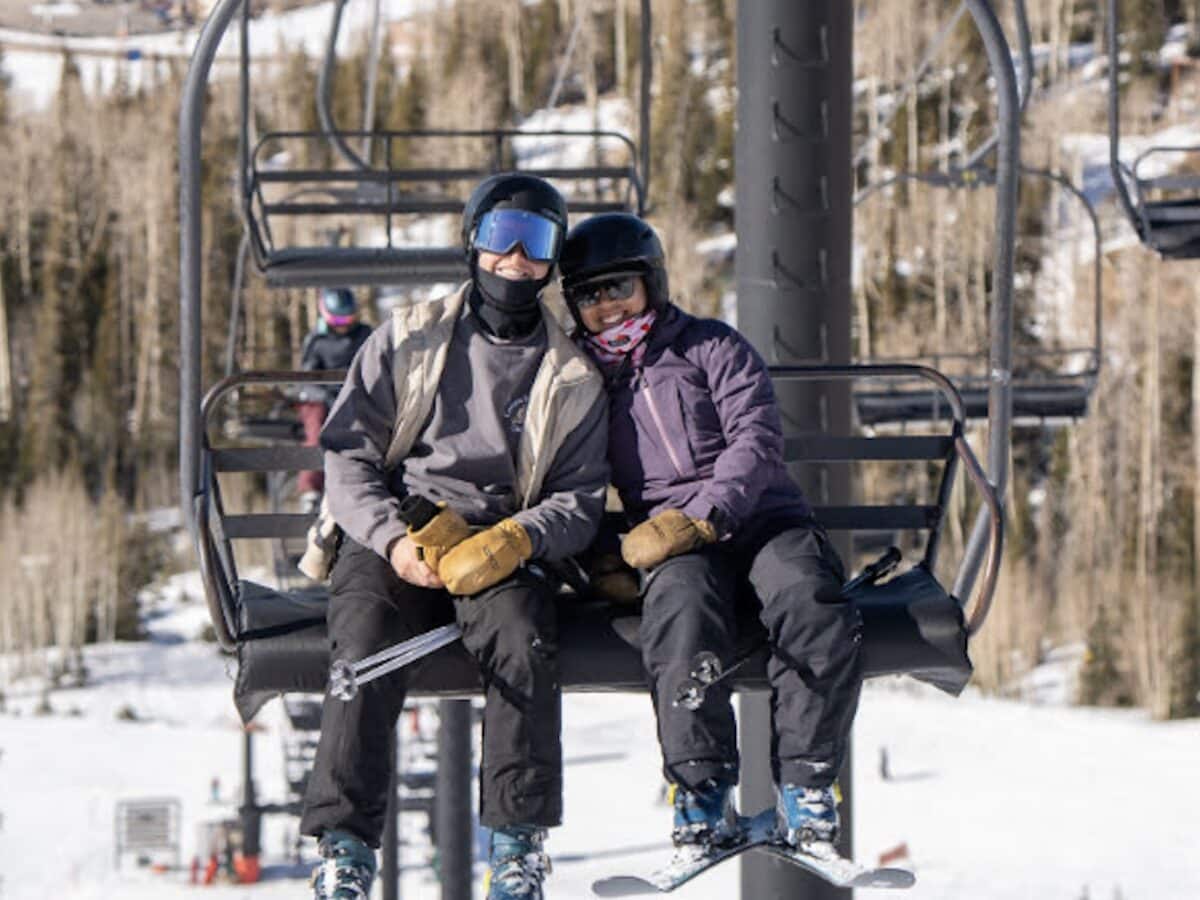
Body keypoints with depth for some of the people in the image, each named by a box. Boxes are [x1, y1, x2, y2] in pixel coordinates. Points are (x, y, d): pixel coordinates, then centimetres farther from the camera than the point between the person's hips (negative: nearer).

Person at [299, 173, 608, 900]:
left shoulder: (573, 378, 12)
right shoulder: (409, 340, 12)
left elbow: (581, 500, 5)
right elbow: (348, 451, 6)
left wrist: (515, 539, -17)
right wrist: (394, 539, -12)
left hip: (498, 548, 0)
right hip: (391, 534, 0)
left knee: (526, 641, -31)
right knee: (368, 649, -30)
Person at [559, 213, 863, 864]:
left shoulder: (711, 348, 12)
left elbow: (757, 441, -2)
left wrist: (701, 517, -17)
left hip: (762, 518, 0)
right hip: (669, 542, 0)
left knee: (810, 602, -34)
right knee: (683, 609, -37)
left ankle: (805, 786, -26)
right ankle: (702, 791, -34)